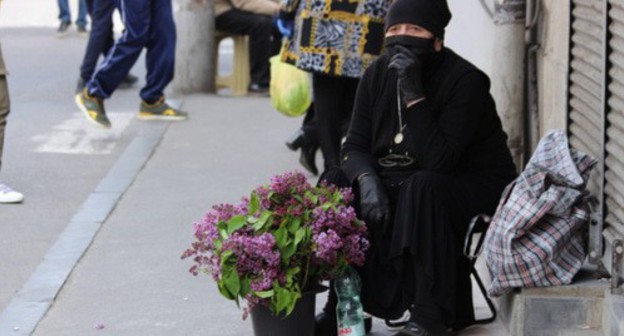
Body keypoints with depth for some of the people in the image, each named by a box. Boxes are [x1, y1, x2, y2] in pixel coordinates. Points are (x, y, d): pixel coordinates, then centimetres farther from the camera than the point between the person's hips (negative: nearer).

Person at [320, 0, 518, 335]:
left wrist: (413, 94, -36)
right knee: (336, 184, -15)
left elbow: (439, 160, -31)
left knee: (423, 187, -37)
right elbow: (355, 145, -3)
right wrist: (367, 181, -25)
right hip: (397, 178, 6)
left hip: (475, 183, -6)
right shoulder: (377, 76, -3)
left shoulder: (464, 80, -22)